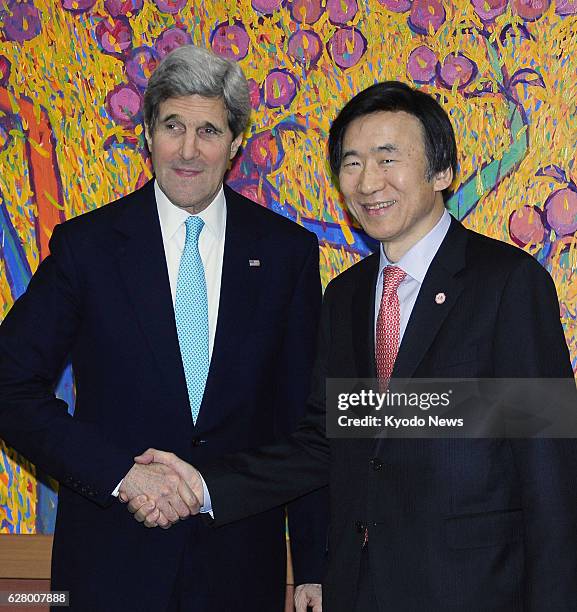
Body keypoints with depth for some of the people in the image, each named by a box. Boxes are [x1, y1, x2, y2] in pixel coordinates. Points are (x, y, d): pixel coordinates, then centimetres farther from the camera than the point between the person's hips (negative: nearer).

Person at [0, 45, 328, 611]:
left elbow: (303, 420, 1)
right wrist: (119, 472, -16)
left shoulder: (287, 250, -1)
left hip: (243, 563, 1)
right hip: (113, 559, -1)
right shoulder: (86, 244, -4)